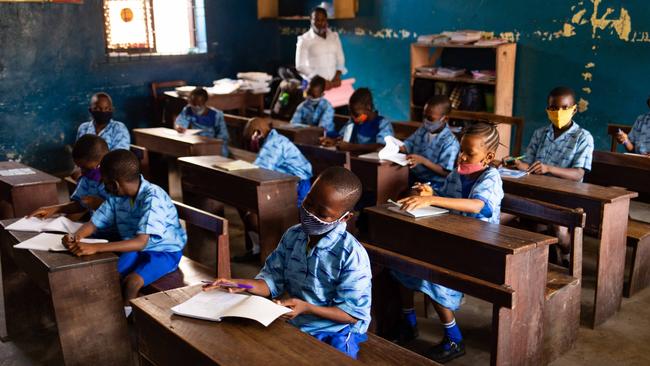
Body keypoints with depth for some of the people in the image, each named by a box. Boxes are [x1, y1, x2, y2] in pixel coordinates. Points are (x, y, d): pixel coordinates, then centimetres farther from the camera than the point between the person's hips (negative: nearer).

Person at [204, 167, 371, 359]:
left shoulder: (353, 255, -21)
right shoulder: (292, 236, 0)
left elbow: (354, 314, -17)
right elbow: (273, 280, 4)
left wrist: (306, 308, -26)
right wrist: (239, 284, -15)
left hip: (336, 334, -5)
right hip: (294, 326, 5)